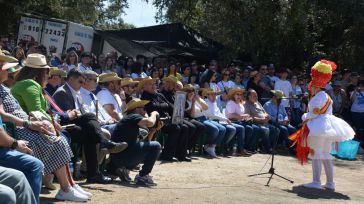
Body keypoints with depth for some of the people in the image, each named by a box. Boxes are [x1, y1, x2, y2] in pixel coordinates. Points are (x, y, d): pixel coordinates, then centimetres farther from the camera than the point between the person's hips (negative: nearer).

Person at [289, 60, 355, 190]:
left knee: (316, 154, -7)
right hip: (327, 128, 10)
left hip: (318, 128, -10)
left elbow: (314, 113, -17)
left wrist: (305, 117, 1)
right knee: (326, 155, 12)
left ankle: (316, 182, -8)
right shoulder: (327, 97, 19)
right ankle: (330, 182, 15)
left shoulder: (318, 97, -12)